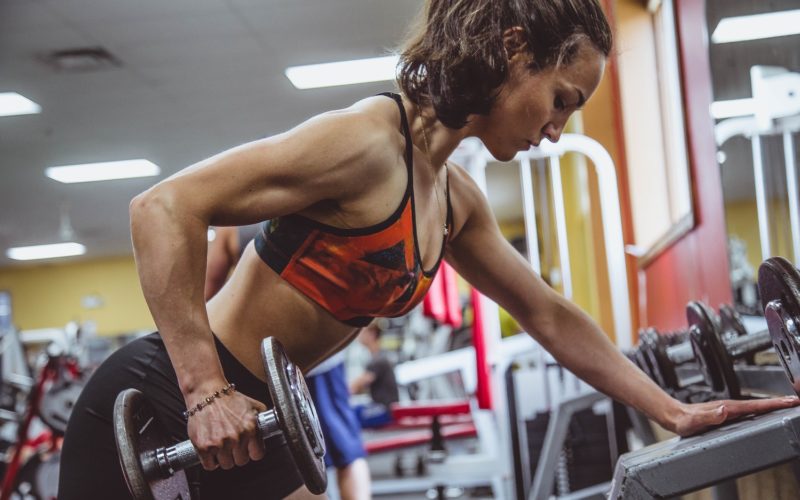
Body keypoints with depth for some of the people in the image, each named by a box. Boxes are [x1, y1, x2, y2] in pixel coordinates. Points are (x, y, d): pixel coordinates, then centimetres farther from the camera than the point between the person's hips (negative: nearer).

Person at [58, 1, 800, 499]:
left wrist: (673, 411, 14)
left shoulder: (455, 200, 8)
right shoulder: (371, 142, -21)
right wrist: (205, 391, -28)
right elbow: (165, 207, -26)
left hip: (242, 421, 9)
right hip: (159, 409, -9)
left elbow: (550, 317, 18)